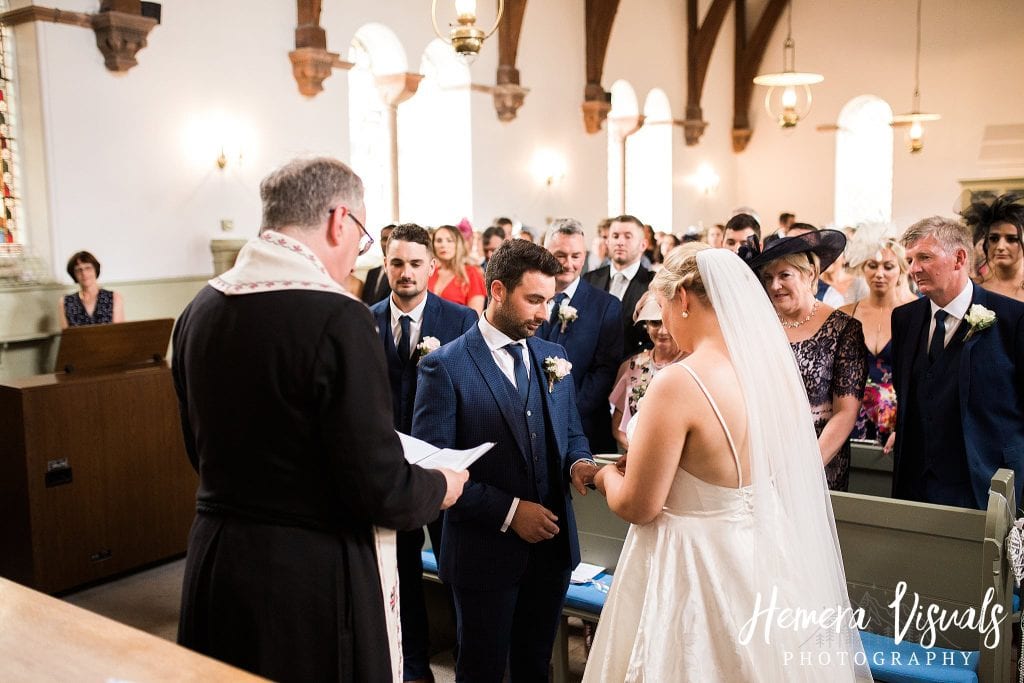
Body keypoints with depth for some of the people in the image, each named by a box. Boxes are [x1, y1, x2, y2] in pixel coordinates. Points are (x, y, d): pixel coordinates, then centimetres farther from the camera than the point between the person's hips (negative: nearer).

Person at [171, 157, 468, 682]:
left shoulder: (200, 309, 1)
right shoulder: (337, 316, -21)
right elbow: (380, 489, -21)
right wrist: (440, 487, -1)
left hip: (214, 557, 7)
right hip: (315, 574, -7)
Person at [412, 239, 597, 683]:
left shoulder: (552, 358, 5)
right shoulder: (445, 366, -13)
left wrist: (578, 463, -10)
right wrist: (508, 511, -20)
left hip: (553, 544, 5)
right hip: (486, 550, -5)